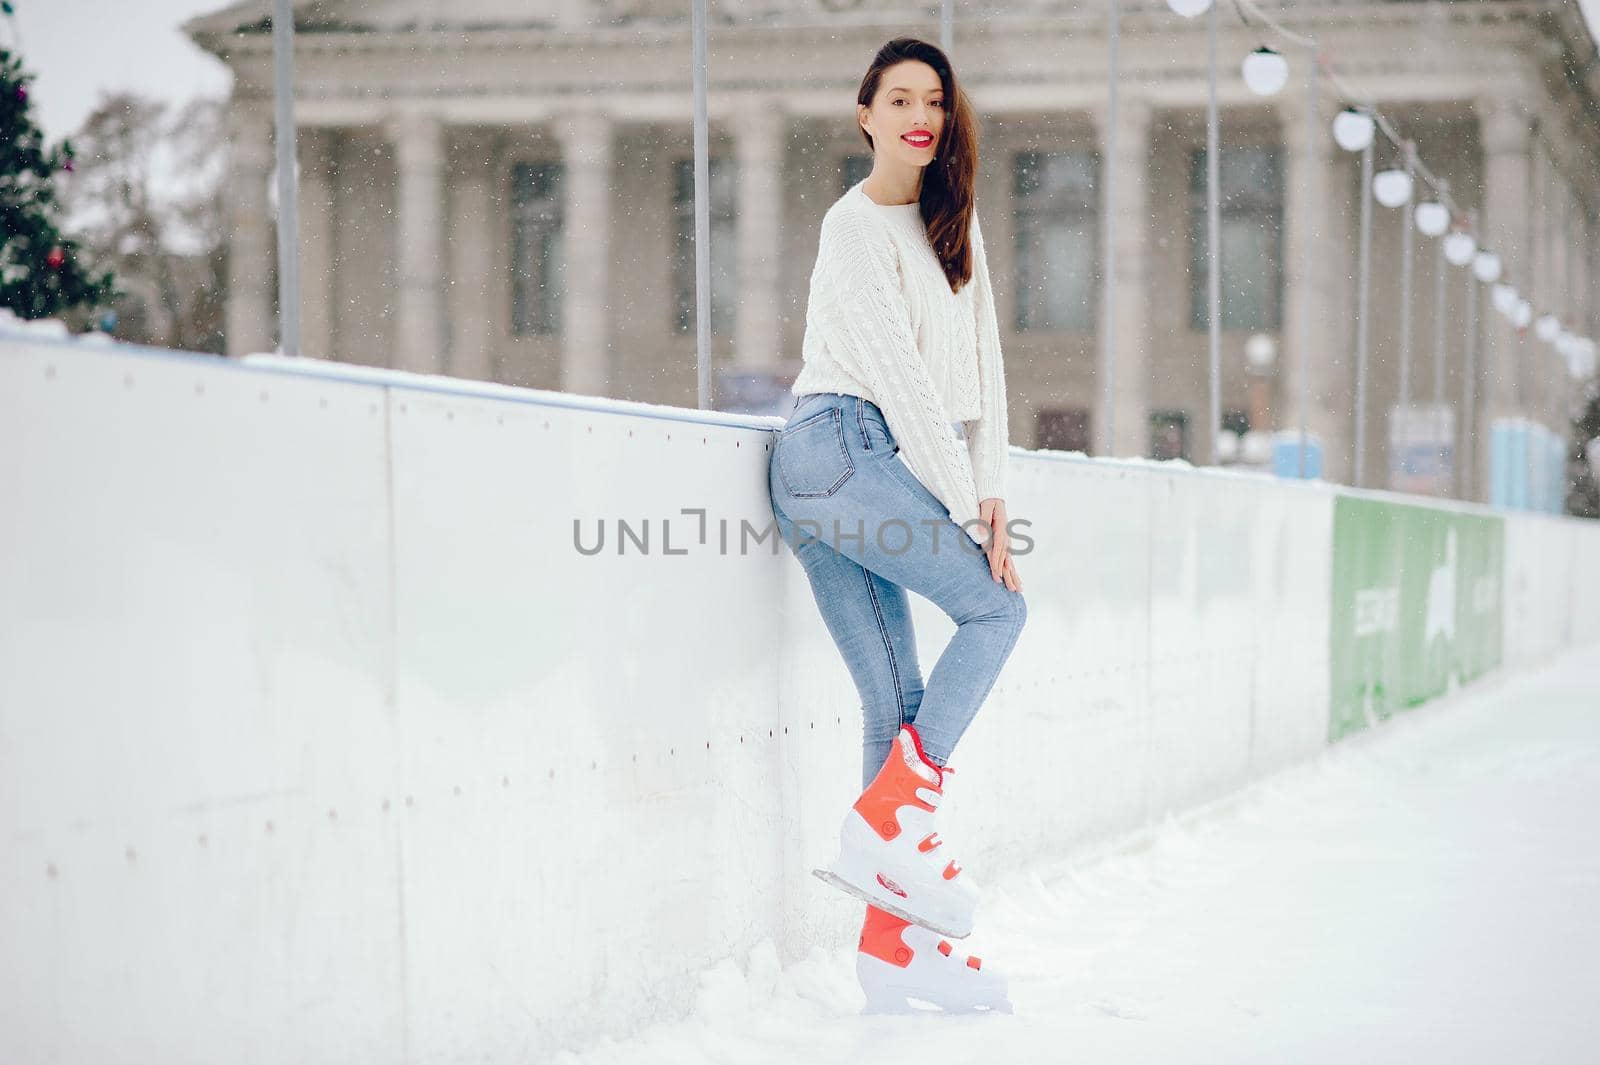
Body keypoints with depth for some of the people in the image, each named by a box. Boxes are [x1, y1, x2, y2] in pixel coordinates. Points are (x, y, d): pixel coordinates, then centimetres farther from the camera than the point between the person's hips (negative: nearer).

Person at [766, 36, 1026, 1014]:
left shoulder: (955, 220, 18)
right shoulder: (855, 227, -7)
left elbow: (979, 357, 12)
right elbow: (898, 375, -12)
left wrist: (992, 490, 2)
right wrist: (967, 508, -13)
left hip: (850, 470, 8)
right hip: (845, 447, -8)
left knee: (898, 698, 2)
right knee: (999, 607, -8)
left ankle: (897, 941, 2)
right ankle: (886, 825, -9)